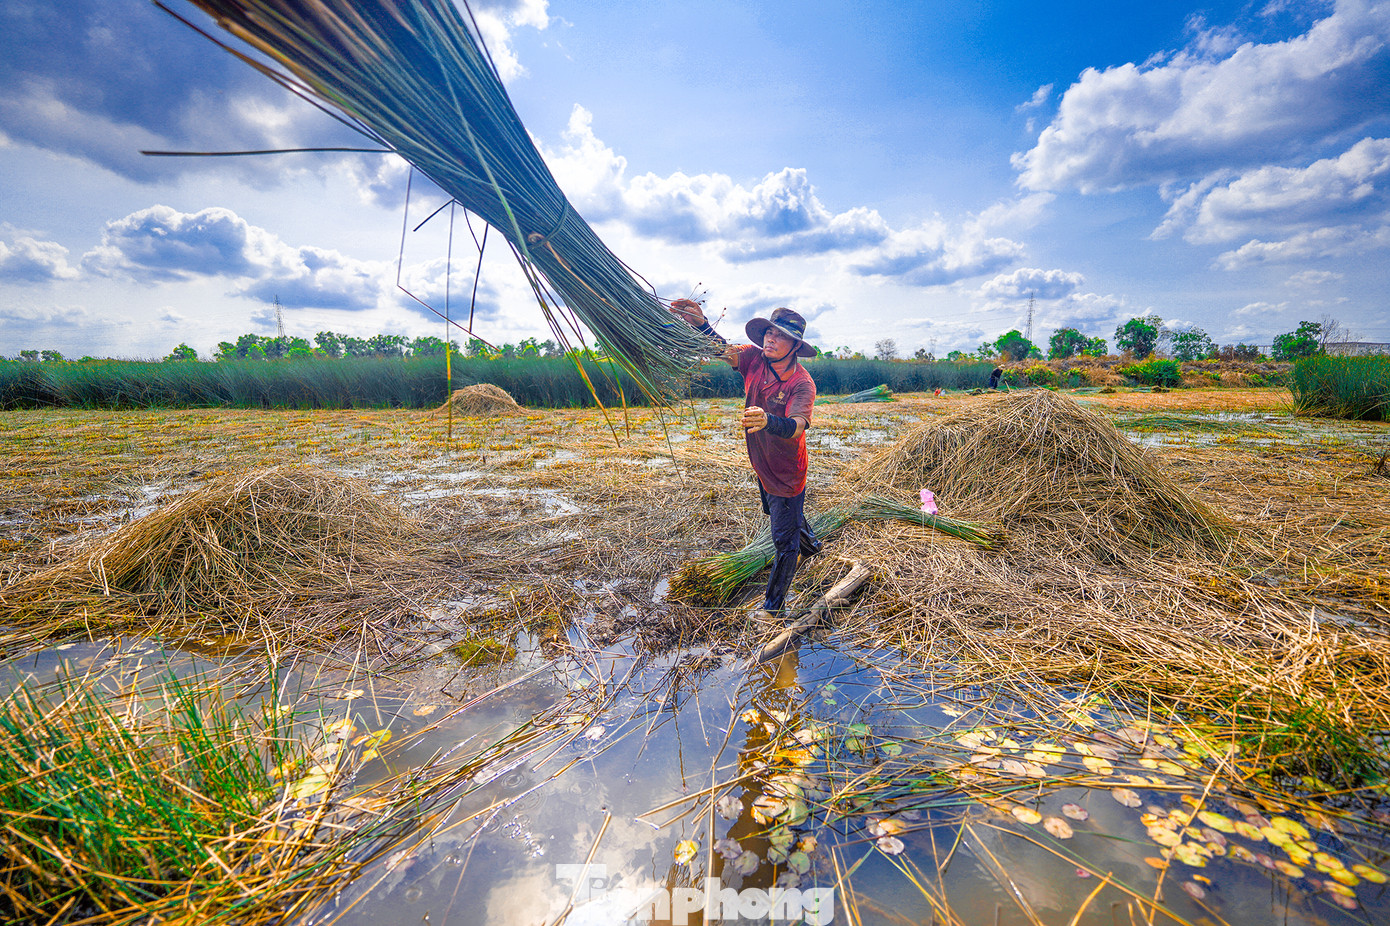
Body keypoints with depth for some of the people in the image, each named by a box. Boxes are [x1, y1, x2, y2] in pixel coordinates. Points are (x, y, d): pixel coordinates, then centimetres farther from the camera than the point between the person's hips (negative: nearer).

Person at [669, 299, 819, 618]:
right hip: (762, 465, 8)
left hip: (786, 473, -7)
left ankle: (773, 604, 24)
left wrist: (768, 421, -64)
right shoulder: (755, 359, -11)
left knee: (784, 541, 5)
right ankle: (810, 544, 63)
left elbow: (797, 426, -42)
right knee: (775, 513, 33)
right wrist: (700, 323, -42)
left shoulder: (802, 384, -28)